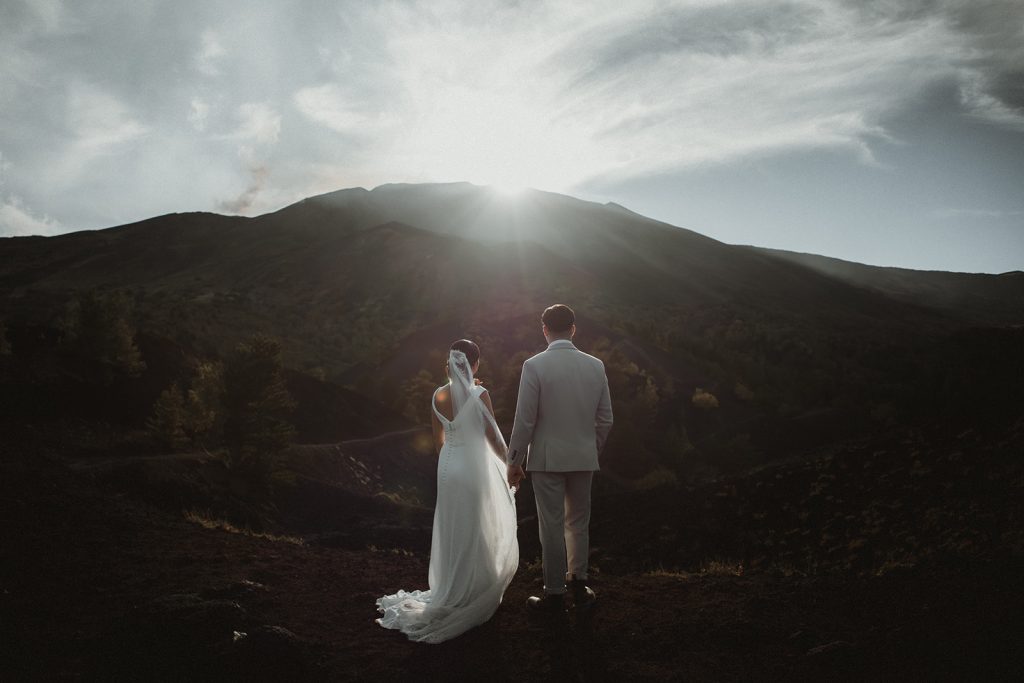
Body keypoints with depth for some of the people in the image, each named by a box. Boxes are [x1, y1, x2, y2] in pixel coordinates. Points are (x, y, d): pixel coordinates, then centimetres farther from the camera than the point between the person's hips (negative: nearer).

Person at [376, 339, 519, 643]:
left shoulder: (438, 396, -1)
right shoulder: (480, 394, -15)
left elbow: (439, 439, 8)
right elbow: (493, 438, -10)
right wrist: (510, 464, 5)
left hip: (448, 466, 5)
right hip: (475, 469, -5)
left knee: (452, 531, 16)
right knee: (476, 533, 9)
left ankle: (452, 592, 28)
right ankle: (473, 596, 19)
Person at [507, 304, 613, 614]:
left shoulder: (534, 366, -12)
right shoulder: (595, 366, -1)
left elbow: (524, 420, -12)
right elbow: (605, 419, 4)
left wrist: (514, 461, -2)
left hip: (547, 458, -3)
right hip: (583, 458, 4)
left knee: (552, 526, 6)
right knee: (578, 523, 18)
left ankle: (555, 594, 15)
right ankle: (578, 584, 27)